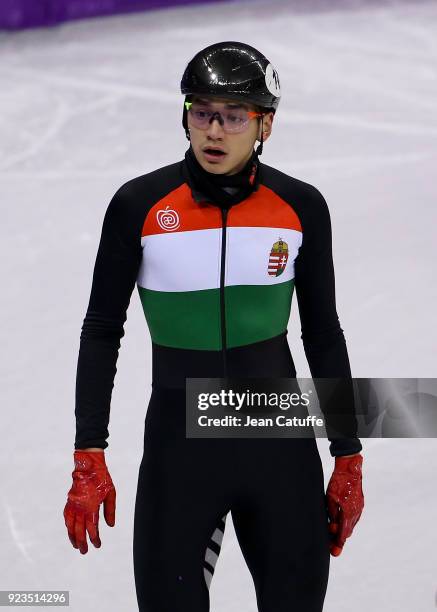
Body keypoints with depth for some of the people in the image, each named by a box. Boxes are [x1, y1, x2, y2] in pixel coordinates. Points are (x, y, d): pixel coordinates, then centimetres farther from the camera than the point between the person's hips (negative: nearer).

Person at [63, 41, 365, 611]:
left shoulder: (301, 208, -4)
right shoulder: (140, 205, -9)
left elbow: (323, 335, 5)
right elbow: (102, 332, -3)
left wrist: (348, 462, 5)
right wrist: (88, 459, -7)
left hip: (281, 443, 2)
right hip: (178, 441, -1)